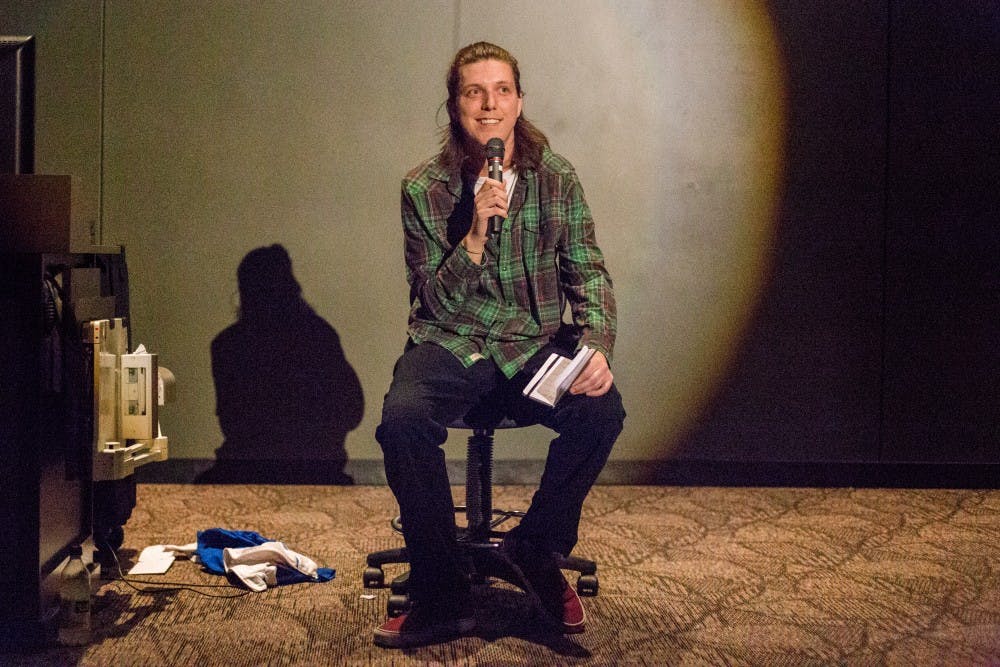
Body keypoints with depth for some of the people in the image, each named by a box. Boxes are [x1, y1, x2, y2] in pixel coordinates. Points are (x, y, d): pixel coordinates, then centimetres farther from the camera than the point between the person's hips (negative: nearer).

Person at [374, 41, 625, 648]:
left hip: (535, 343, 1)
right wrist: (475, 235, -21)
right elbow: (436, 302, -4)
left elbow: (587, 274, 3)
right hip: (450, 344, -1)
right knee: (402, 419, -32)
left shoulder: (557, 178, 2)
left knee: (601, 410, -29)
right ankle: (443, 598, -17)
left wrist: (597, 346, -17)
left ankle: (536, 549, -2)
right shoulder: (424, 188, -2)